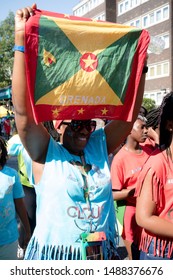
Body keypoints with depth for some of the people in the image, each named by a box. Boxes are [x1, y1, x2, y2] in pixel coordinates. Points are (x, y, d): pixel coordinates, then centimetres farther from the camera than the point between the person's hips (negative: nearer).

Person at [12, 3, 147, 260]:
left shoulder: (100, 146, 2)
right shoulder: (45, 152, -8)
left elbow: (130, 113, -2)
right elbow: (23, 110, -21)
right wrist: (21, 40, -27)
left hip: (104, 254, 4)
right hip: (54, 257, -3)